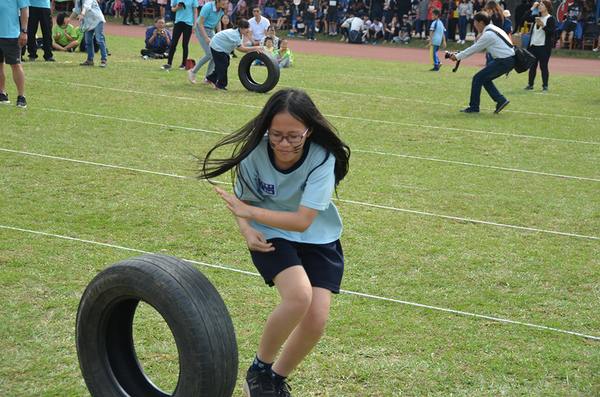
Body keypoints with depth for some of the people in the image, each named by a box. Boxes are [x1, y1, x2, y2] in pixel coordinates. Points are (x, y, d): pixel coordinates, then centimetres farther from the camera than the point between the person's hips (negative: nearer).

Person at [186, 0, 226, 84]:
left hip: (211, 31, 8)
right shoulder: (208, 7, -23)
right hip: (201, 30, -7)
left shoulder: (221, 9, -1)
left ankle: (206, 79, 3)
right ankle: (193, 72, 1)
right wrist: (206, 38, -20)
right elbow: (200, 23, -19)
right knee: (209, 54, -17)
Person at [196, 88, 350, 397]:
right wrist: (247, 230, -22)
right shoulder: (255, 154, -19)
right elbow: (242, 202, -2)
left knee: (317, 320, -14)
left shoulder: (322, 159, -24)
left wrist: (250, 213, -29)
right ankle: (259, 368, -4)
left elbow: (302, 220, -28)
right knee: (299, 295, -29)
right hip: (271, 236, -1)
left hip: (318, 238, 1)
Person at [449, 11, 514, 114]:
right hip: (508, 60, 10)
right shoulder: (493, 29, 15)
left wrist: (457, 57, 2)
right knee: (485, 79, 17)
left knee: (478, 78, -4)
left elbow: (474, 49, -7)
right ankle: (501, 100, 15)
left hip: (504, 62, -10)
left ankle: (474, 107, 1)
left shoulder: (488, 35, -15)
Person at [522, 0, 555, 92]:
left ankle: (545, 86, 3)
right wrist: (532, 8, 2)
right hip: (533, 46, 6)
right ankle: (530, 85, 16)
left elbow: (552, 32, -13)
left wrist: (543, 26, -24)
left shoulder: (551, 19, -5)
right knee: (532, 66, 9)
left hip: (544, 47, -6)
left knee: (543, 67, -4)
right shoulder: (537, 17, 13)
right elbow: (526, 18, 5)